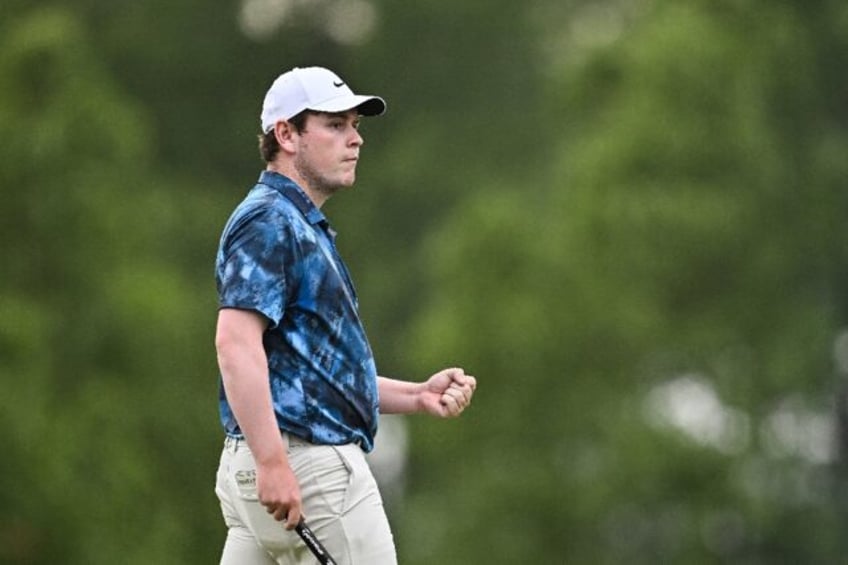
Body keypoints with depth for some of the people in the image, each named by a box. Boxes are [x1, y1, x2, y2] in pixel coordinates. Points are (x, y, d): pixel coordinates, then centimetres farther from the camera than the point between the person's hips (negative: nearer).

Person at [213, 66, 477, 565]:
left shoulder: (304, 227, 23)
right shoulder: (270, 221, -10)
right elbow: (236, 342, -23)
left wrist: (418, 396, 15)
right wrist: (272, 461, -29)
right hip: (309, 465, -10)